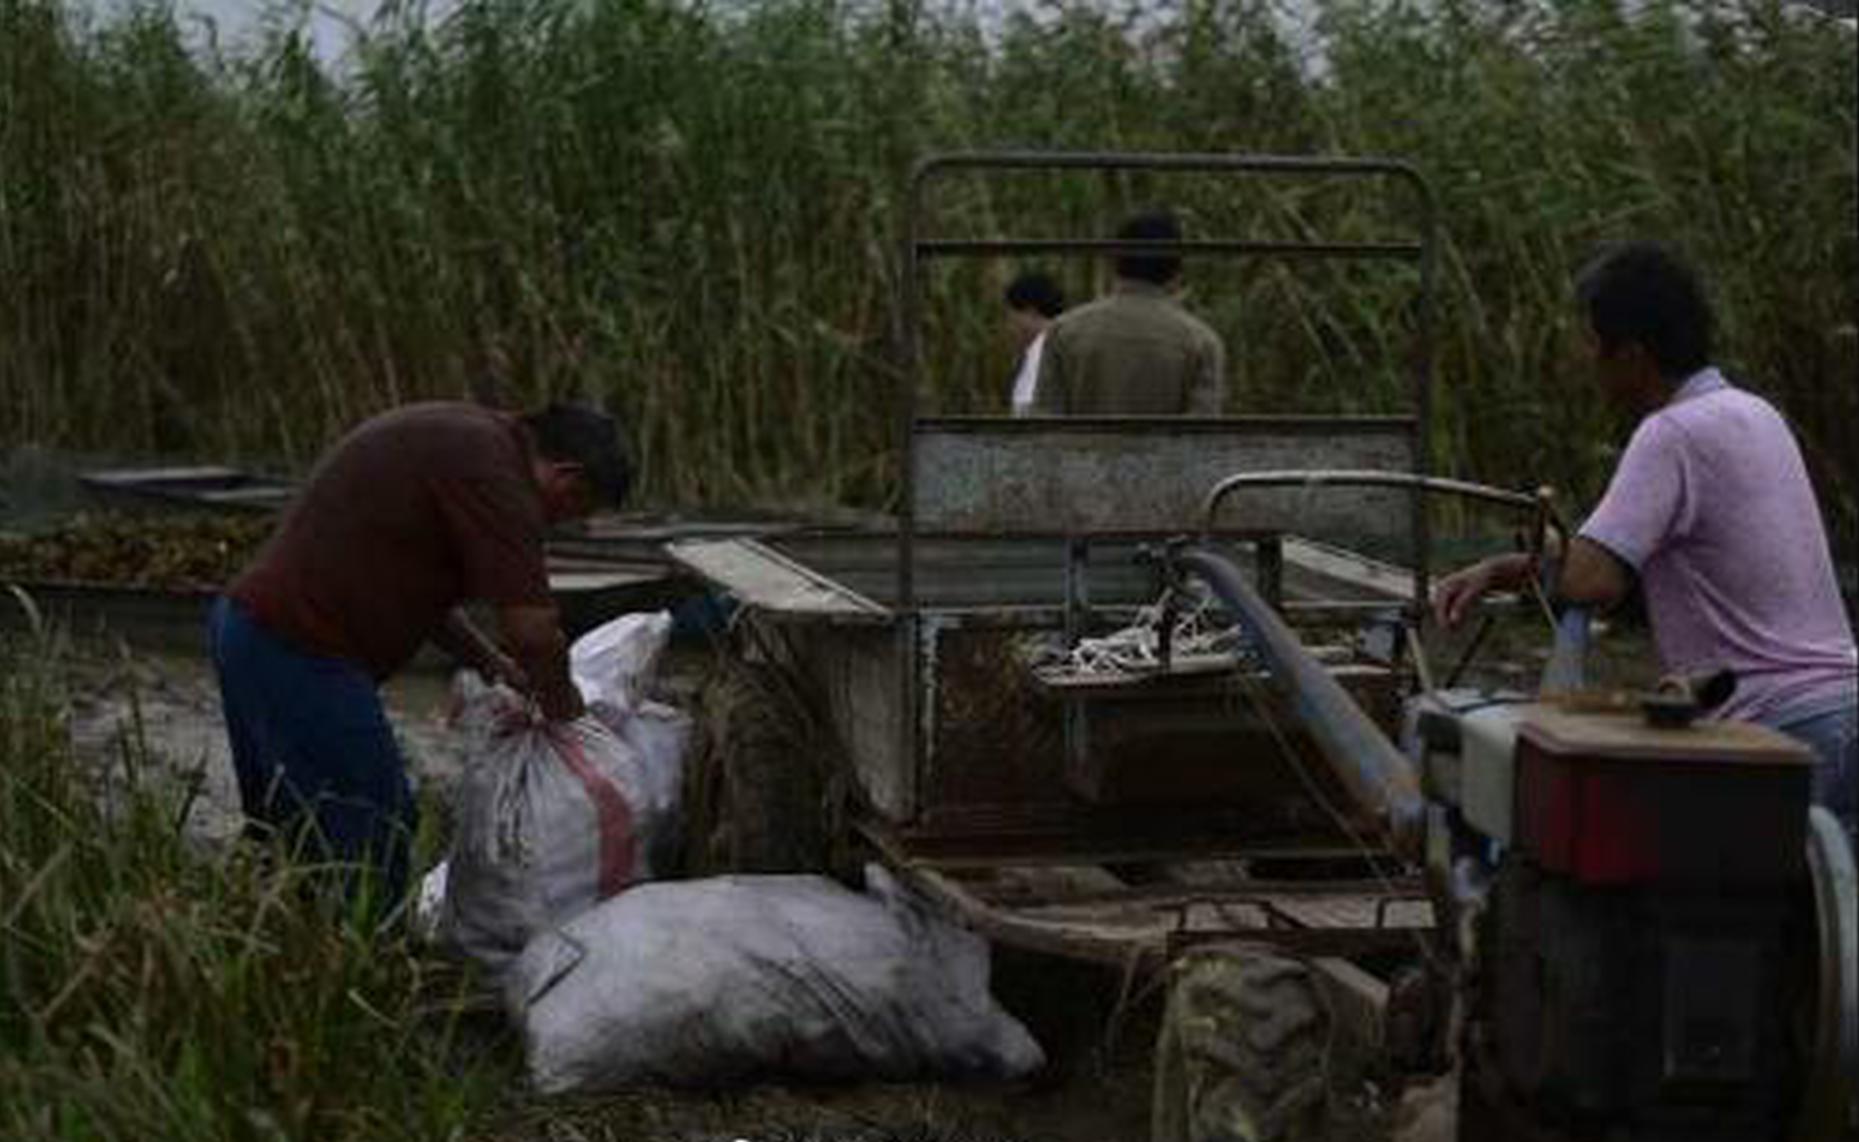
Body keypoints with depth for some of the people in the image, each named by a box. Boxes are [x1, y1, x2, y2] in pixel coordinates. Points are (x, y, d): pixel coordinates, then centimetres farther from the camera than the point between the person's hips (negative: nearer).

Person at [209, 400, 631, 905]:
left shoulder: (458, 437, 17)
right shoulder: (492, 469, -14)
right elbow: (532, 627, -17)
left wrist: (493, 664, 25)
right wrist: (563, 710, 0)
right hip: (300, 651, -11)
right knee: (373, 839, -3)